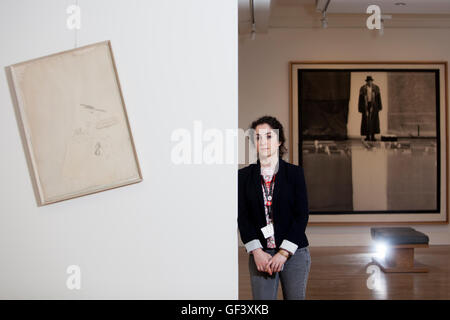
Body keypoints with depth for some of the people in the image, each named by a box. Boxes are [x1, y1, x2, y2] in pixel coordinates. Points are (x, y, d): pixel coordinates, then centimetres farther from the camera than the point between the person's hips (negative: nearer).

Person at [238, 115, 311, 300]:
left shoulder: (294, 172, 1)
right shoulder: (244, 176, 5)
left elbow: (302, 214, -4)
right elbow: (242, 217, 1)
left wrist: (284, 252, -10)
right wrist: (256, 252, -9)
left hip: (294, 252, 0)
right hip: (260, 255, 1)